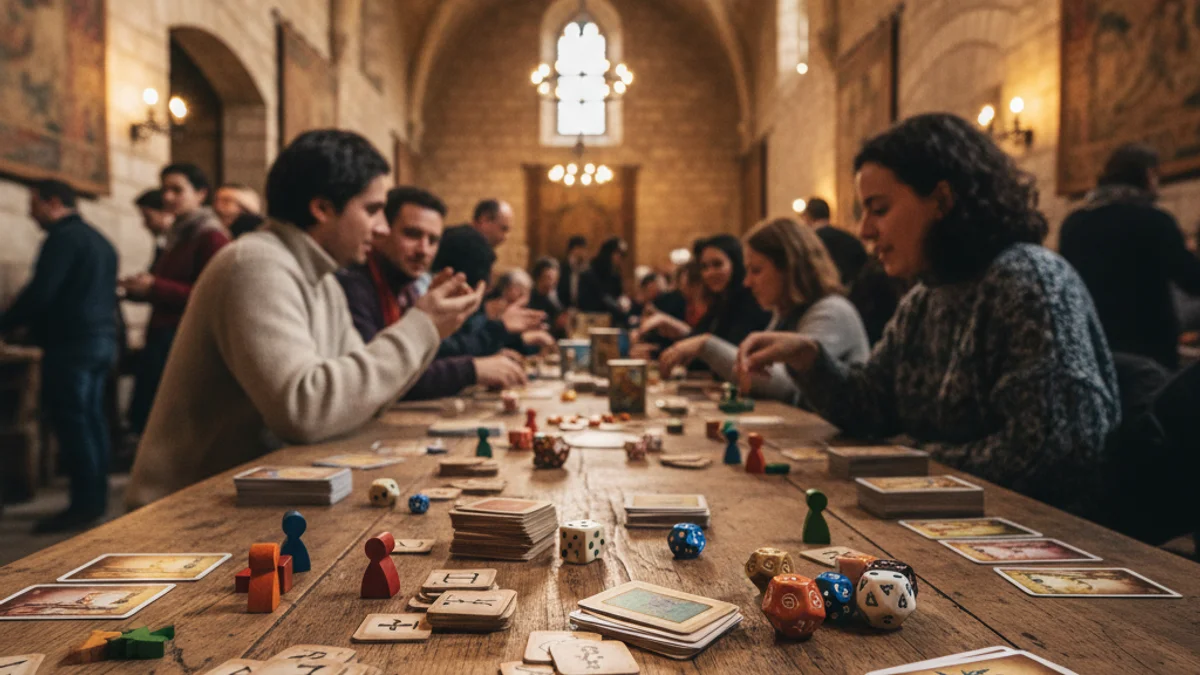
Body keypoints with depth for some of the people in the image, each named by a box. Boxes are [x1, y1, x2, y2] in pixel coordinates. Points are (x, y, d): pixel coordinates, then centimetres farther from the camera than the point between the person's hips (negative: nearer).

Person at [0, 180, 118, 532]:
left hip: (71, 344, -9)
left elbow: (39, 292, -17)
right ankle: (96, 499, 14)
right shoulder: (99, 240, 19)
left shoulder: (63, 238, -10)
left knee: (71, 424, -7)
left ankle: (83, 505, -6)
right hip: (102, 340, 9)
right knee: (92, 420, 10)